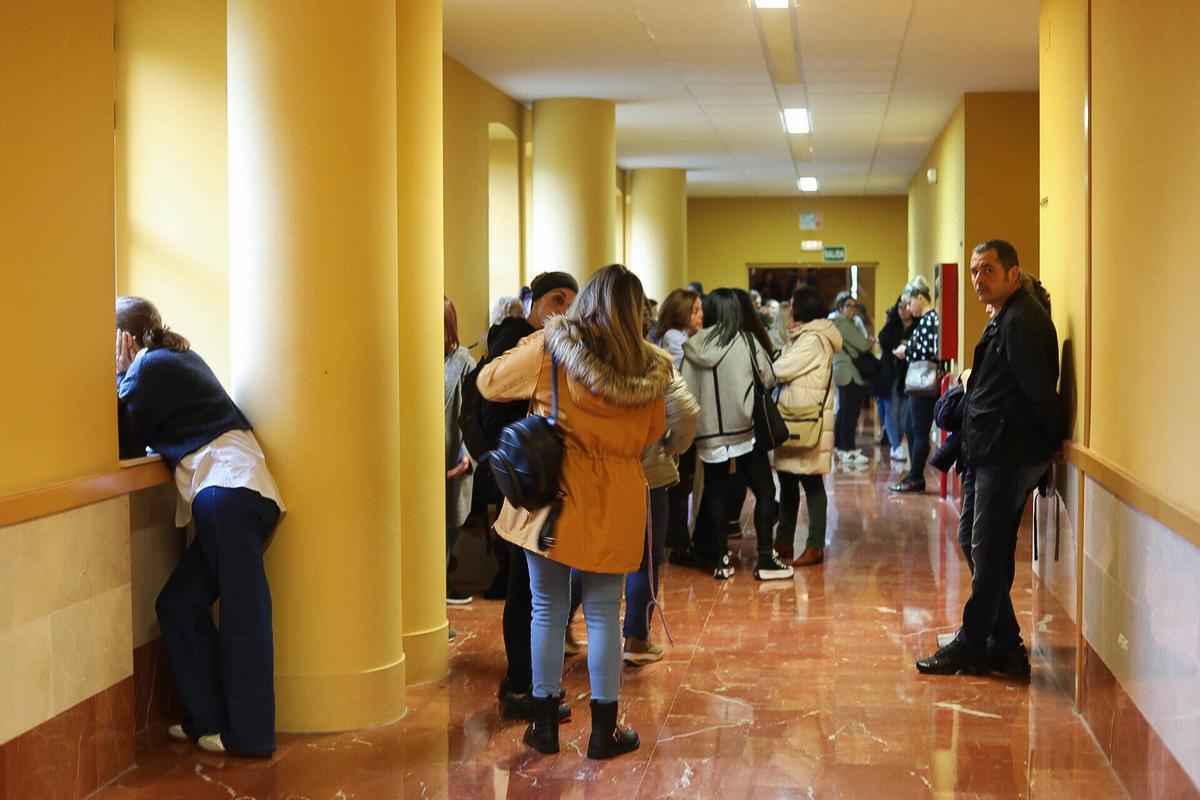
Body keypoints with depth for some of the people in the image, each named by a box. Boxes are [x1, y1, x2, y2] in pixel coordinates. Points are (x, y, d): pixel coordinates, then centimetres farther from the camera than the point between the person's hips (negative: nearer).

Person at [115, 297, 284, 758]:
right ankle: (208, 722, 11)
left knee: (242, 611, -7)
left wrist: (119, 374, 16)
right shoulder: (180, 358, 26)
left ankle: (247, 734, -4)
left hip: (228, 490, -10)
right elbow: (158, 429, 29)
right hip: (239, 493, 10)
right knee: (180, 604, 10)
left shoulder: (150, 366, 0)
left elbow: (123, 433, 5)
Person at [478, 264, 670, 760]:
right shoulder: (649, 371, -7)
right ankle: (604, 731, 17)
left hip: (551, 496, -1)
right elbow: (653, 434, 8)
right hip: (614, 507, 1)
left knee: (548, 610, 11)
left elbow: (489, 382, 2)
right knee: (604, 614, 11)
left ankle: (545, 725, 19)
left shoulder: (548, 351, -11)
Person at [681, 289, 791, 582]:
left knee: (716, 492, 12)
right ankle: (765, 559, 3)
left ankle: (720, 559, 14)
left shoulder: (693, 346, -1)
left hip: (708, 430, 3)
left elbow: (686, 390, -1)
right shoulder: (746, 341, -7)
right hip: (744, 427, -3)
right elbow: (768, 379, 0)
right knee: (764, 491, 7)